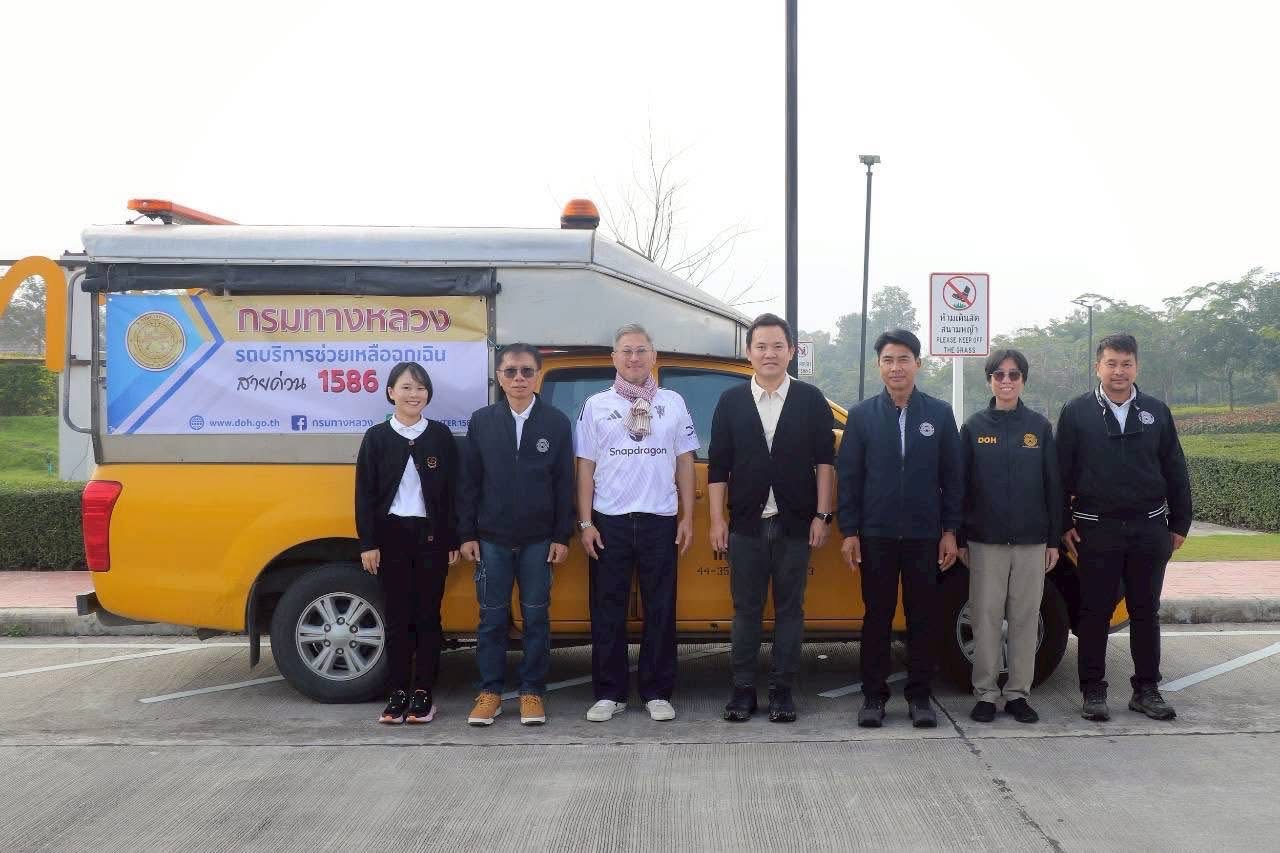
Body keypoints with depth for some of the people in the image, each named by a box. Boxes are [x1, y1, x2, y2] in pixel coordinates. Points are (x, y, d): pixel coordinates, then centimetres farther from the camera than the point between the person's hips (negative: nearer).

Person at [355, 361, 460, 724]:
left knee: (427, 615, 4)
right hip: (392, 535, 0)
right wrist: (368, 544, -4)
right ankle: (399, 693, 12)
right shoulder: (376, 437, 2)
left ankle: (423, 694, 10)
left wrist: (453, 541, -1)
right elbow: (365, 494, 1)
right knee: (397, 616, 5)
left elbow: (452, 491, 3)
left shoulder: (440, 435, 3)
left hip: (431, 535, 0)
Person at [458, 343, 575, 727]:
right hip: (491, 540, 1)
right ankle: (490, 692, 16)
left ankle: (532, 692, 15)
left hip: (539, 540, 0)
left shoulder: (556, 422, 1)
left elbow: (564, 483, 1)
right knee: (492, 618, 6)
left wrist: (562, 536, -3)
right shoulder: (482, 421, 4)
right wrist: (467, 534, 0)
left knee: (536, 618, 5)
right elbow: (469, 482, 5)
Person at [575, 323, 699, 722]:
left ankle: (657, 693, 13)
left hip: (660, 521, 0)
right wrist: (585, 523, -2)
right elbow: (586, 467, 4)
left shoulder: (673, 403, 7)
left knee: (660, 610, 4)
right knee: (608, 611, 3)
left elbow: (684, 463, 8)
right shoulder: (596, 405, 5)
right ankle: (609, 693, 12)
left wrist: (687, 517, 3)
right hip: (609, 522, 0)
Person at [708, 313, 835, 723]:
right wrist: (717, 520, -1)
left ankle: (781, 691, 15)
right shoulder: (731, 401, 5)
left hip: (795, 524, 0)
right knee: (746, 611, 6)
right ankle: (743, 690, 14)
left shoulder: (811, 400, 3)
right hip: (746, 525, 1)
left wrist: (822, 516, -4)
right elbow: (718, 466, 5)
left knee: (789, 609, 6)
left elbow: (825, 461, 2)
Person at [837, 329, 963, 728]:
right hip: (876, 535, 0)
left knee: (923, 617, 6)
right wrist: (849, 532, -3)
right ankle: (874, 695, 15)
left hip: (924, 536, 0)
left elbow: (952, 477, 4)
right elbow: (848, 477, 2)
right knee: (877, 616, 6)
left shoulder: (939, 414, 3)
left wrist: (950, 531, 0)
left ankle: (920, 696, 17)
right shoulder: (862, 415, 2)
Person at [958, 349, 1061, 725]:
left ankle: (1018, 694, 15)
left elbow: (1053, 486, 6)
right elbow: (961, 485, 4)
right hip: (986, 541, -1)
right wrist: (961, 538, 0)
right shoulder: (974, 427, 3)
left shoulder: (1040, 427, 5)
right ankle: (986, 694, 10)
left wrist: (1054, 540, 3)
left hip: (1031, 541, 1)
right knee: (986, 617, 2)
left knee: (1025, 618, 5)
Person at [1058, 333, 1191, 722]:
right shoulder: (1077, 412, -1)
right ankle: (1093, 691, 13)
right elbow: (1062, 472, 0)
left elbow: (1175, 471, 9)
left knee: (1146, 612, 10)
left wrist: (1179, 524, 6)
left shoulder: (1156, 412, 6)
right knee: (1095, 612, 4)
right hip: (1096, 530, -2)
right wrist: (1064, 525, -4)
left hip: (1149, 529, 2)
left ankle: (1146, 690, 20)